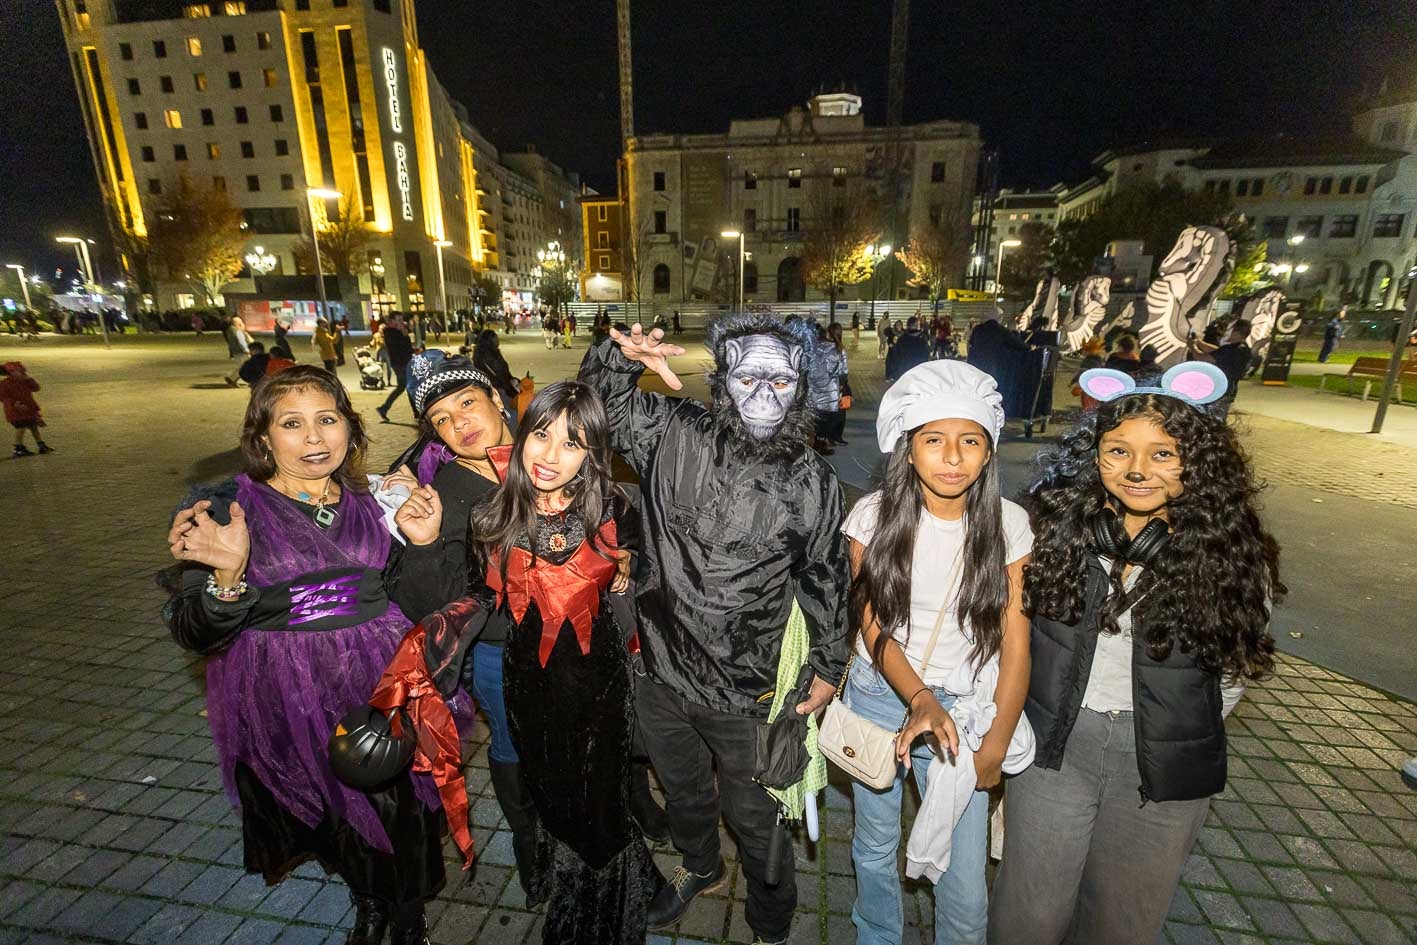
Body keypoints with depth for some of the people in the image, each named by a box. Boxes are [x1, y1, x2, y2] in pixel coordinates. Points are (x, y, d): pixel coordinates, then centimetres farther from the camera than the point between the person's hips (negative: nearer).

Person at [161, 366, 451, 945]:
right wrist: (227, 577, -29)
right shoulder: (220, 508, -8)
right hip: (286, 703, -1)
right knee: (335, 817, 17)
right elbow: (195, 635, -9)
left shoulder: (371, 501, 0)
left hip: (385, 684, 2)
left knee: (401, 808, 9)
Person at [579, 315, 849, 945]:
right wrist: (623, 354, -21)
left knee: (753, 819, 20)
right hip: (660, 674, 3)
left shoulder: (812, 481, -13)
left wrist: (829, 666, 8)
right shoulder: (672, 434, -13)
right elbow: (600, 397, 1)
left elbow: (825, 577, 0)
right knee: (682, 789, 30)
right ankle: (700, 866, 64)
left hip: (748, 694, -2)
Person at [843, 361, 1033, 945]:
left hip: (967, 706, 0)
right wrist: (920, 699, -25)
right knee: (874, 849, 21)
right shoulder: (875, 516, -12)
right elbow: (872, 625, -11)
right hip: (879, 696, 1)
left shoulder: (1008, 524, -10)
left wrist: (997, 745, -8)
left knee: (964, 890, 4)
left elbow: (1015, 641, -8)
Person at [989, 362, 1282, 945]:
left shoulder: (1231, 553, -9)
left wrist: (1180, 732, 4)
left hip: (1165, 767, 1)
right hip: (1052, 746, 0)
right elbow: (1013, 625, 1)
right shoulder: (1057, 523, -9)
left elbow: (1233, 670, 3)